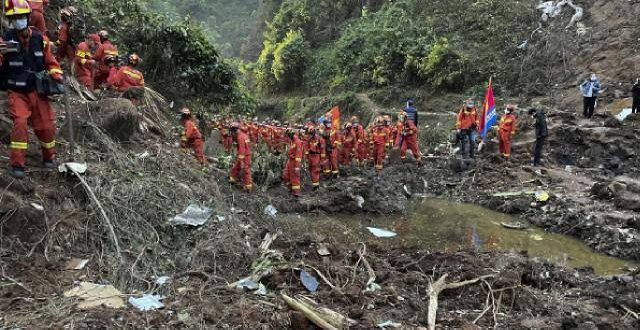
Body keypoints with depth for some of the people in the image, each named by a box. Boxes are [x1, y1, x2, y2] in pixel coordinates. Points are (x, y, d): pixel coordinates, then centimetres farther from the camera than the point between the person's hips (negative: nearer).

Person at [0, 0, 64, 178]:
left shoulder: (40, 39, -1)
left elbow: (51, 62, 10)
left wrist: (57, 76, -6)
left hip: (38, 91, 2)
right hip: (17, 93, -2)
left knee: (47, 125, 4)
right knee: (20, 123, -16)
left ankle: (48, 157, 28)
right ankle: (17, 165, -7)